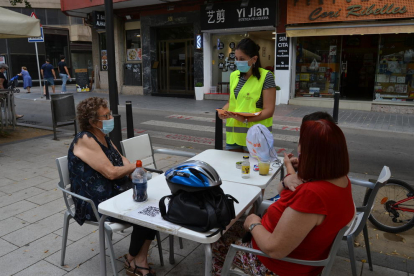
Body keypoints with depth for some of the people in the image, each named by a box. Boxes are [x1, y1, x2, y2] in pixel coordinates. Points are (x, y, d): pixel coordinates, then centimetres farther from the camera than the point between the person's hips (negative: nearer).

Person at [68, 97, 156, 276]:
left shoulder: (103, 136, 9)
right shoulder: (85, 140, -19)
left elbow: (121, 159, 15)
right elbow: (111, 172, -24)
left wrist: (134, 173, -6)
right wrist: (134, 167, -6)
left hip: (115, 192, 8)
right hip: (95, 203, -8)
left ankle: (140, 259, -3)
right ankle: (131, 260, 9)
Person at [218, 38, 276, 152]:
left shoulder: (266, 76, -8)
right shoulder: (234, 75, 11)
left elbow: (269, 111, -12)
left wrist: (246, 119, -25)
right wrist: (223, 111, -3)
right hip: (233, 134, 5)